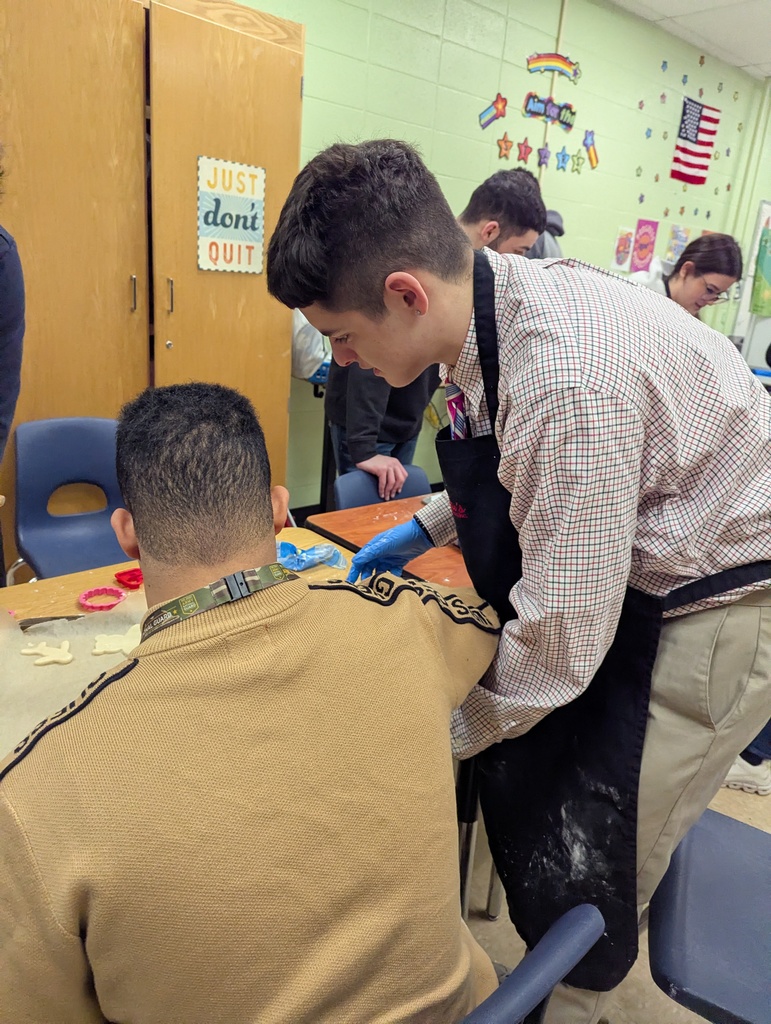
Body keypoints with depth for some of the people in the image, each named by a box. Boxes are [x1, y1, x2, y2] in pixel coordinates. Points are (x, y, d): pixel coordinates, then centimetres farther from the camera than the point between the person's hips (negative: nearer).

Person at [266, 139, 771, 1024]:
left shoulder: (569, 379, -34)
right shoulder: (497, 297, -5)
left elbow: (561, 640, -27)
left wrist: (439, 732, -12)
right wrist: (428, 525, 9)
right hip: (629, 572, 8)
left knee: (573, 875, -2)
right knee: (515, 782, 15)